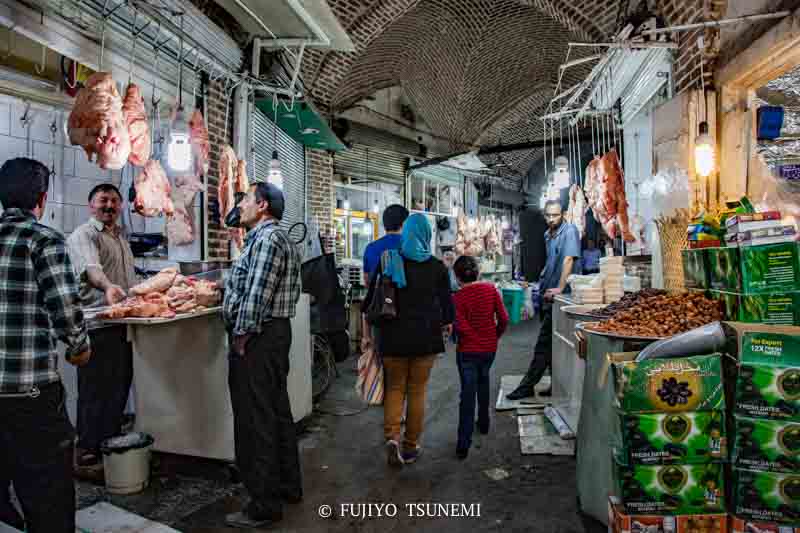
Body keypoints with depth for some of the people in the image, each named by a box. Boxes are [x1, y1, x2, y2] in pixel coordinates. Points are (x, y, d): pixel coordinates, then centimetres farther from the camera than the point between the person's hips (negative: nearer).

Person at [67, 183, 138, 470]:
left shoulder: (121, 237, 20)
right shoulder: (84, 235, -8)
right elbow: (90, 267, -30)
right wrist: (108, 286, -47)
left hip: (123, 325, 8)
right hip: (98, 326, -8)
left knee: (120, 388, 14)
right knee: (96, 392, -1)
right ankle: (87, 456, 10)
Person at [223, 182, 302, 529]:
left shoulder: (266, 238, -14)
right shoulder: (278, 238, 19)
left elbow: (257, 295, -22)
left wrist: (241, 336, -16)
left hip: (258, 336, -11)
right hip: (277, 332, 11)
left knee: (256, 421, -2)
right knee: (277, 412, 17)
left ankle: (264, 507, 9)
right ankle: (288, 486, 31)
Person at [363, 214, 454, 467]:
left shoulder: (387, 262, -2)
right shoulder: (437, 267, -3)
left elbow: (371, 298, 3)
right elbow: (446, 300, 6)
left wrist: (368, 331, 15)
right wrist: (447, 322, 26)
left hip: (393, 335, 0)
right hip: (425, 337, 0)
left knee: (395, 388, 13)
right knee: (417, 391, 10)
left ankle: (392, 437, -4)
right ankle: (410, 446, 18)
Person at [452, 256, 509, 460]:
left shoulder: (458, 297, -15)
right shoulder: (490, 289, -5)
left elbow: (461, 327, -24)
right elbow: (503, 318, -4)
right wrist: (496, 335, 11)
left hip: (468, 351, -4)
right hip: (489, 348, 4)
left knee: (467, 393, 1)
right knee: (483, 382, 27)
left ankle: (464, 444, 1)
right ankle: (483, 423, 41)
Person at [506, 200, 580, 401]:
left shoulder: (569, 231, -11)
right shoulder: (548, 234, 15)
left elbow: (569, 259, -20)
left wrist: (559, 288, -24)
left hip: (557, 296, -9)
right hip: (548, 293, 9)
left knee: (544, 343, -4)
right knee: (552, 344, 13)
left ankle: (527, 386, 2)